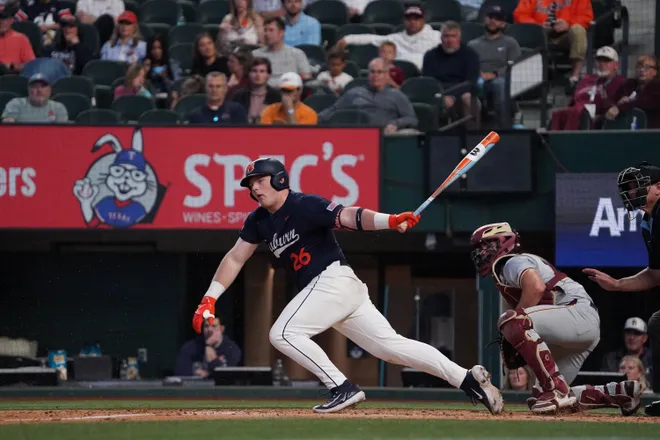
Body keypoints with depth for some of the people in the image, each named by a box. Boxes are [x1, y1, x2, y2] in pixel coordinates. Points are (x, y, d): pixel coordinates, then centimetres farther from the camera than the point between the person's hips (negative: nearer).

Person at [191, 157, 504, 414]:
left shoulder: (305, 206, -11)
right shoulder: (259, 221, 13)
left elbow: (350, 217, -23)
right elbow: (235, 257, 17)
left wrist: (390, 221, -40)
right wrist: (209, 300, 9)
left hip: (334, 279, -8)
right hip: (322, 290, 8)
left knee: (283, 333, -15)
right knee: (390, 345, 1)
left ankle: (343, 389, -14)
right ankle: (468, 379, -1)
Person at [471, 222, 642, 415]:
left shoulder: (512, 263, -4)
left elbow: (536, 287, -26)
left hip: (580, 313, -10)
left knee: (512, 321, -29)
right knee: (540, 399, 8)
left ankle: (557, 390, -29)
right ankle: (621, 393, 7)